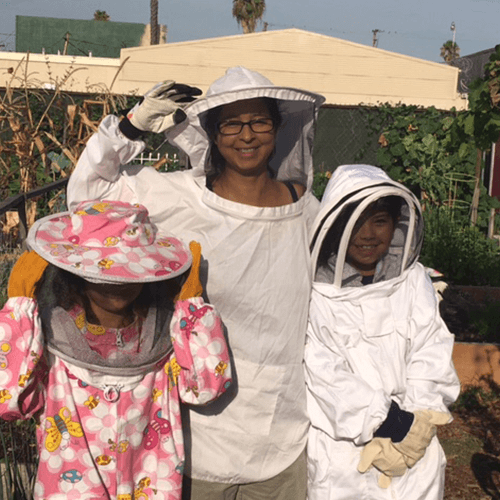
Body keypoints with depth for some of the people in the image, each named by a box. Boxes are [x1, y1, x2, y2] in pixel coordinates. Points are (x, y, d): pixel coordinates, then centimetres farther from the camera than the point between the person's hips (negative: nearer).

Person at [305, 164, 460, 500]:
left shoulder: (414, 280, 9)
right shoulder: (315, 291, -7)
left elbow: (431, 352, 4)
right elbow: (323, 374, -12)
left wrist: (417, 421, -8)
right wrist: (385, 420, -14)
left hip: (412, 433, 4)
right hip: (341, 440, -3)